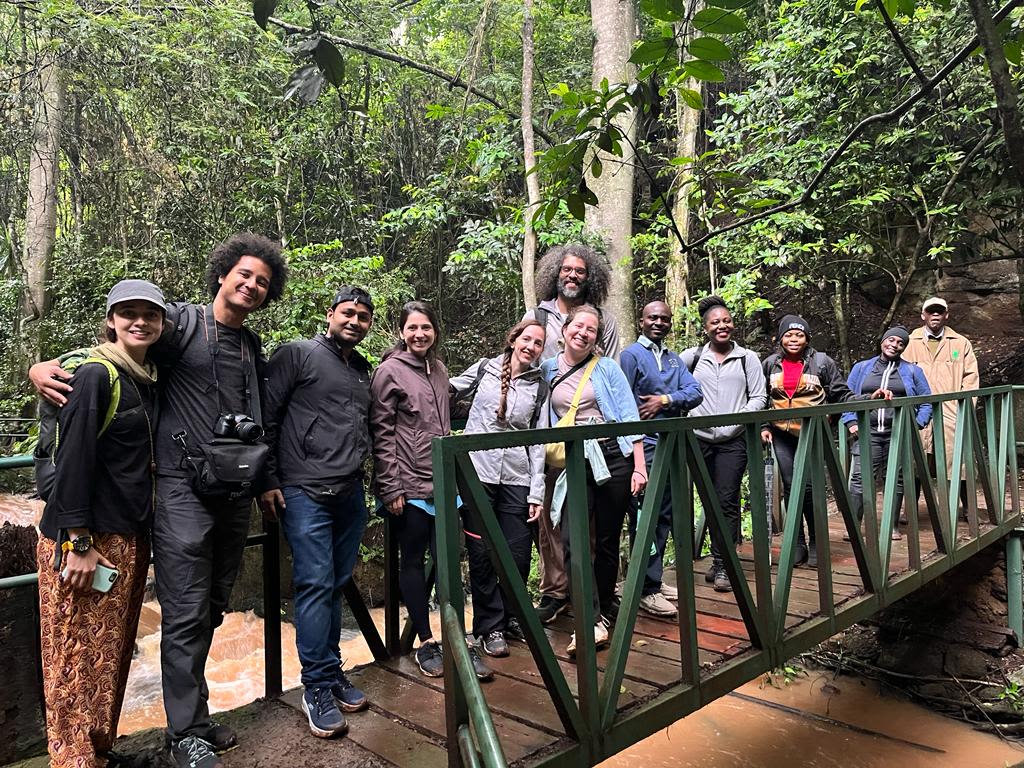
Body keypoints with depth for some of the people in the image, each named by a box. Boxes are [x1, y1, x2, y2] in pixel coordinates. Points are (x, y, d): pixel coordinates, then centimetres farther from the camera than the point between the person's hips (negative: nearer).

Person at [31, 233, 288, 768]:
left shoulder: (252, 347, 14)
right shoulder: (181, 322, -2)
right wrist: (44, 366, -19)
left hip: (235, 494, 6)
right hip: (183, 489, -6)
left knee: (212, 609, 14)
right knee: (186, 613, -3)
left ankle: (193, 711, 29)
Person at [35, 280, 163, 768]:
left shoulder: (148, 380, 12)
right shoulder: (96, 375, -11)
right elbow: (73, 459, -16)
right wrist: (78, 542, -18)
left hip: (130, 540, 7)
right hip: (85, 541, -7)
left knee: (114, 652, 14)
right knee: (78, 659, 0)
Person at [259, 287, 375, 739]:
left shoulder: (364, 372, 19)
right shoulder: (297, 355, -1)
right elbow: (265, 416, -6)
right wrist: (268, 481, -9)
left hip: (351, 494, 6)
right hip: (305, 492, -6)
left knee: (336, 586, 12)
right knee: (316, 585, -7)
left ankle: (332, 672, 23)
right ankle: (317, 686, 4)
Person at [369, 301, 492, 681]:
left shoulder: (439, 370, 13)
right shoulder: (389, 371, -5)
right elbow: (382, 434, -9)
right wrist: (391, 489, -12)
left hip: (442, 483, 5)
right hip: (408, 485, -5)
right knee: (412, 561, 6)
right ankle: (425, 642, 18)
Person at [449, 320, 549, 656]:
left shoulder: (540, 388, 8)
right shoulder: (484, 369, 6)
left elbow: (538, 442, 6)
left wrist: (537, 492, 2)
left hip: (516, 477, 1)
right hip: (476, 472, -1)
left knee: (519, 553, 3)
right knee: (482, 553, 2)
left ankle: (512, 616, 27)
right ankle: (490, 626, 17)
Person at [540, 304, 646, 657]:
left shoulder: (607, 367, 2)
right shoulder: (547, 370, 8)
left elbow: (629, 417, 0)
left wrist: (639, 466, -6)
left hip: (613, 458, -1)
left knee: (607, 541, 8)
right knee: (574, 542, -13)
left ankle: (604, 610, 25)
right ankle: (593, 622, -8)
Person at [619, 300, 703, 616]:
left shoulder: (674, 359, 19)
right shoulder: (631, 355, -2)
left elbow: (695, 392, 5)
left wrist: (665, 400, -12)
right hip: (645, 446, -7)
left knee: (664, 516, 13)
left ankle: (655, 580, 24)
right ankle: (646, 589, 1)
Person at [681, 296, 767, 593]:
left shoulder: (747, 358, 8)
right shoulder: (692, 356, 9)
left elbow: (759, 397, 5)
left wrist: (739, 418, -9)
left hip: (733, 440, -1)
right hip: (700, 438, 2)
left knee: (726, 501, -6)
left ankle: (722, 565, 1)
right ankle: (720, 560, 23)